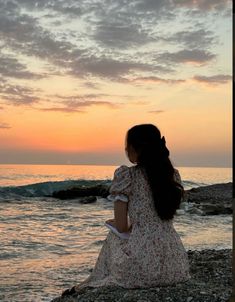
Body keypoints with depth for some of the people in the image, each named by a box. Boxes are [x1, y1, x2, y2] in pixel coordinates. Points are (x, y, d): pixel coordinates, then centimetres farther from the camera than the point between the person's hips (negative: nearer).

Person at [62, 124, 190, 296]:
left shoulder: (126, 175, -6)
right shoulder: (173, 175, 9)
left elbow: (121, 227, -4)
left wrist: (112, 223, 18)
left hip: (143, 266, -5)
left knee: (114, 238, 28)